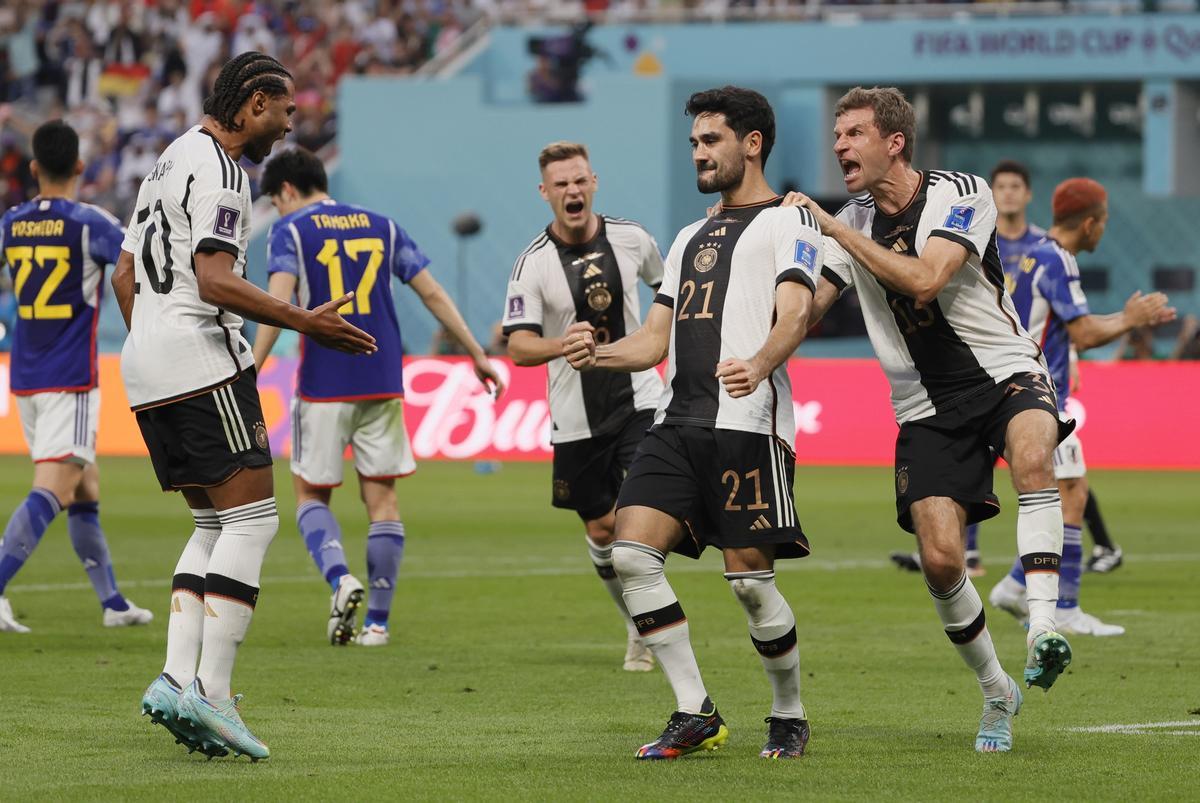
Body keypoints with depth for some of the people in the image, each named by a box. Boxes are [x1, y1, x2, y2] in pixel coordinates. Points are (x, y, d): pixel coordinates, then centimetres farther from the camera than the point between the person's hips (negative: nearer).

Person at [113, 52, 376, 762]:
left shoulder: (170, 162, 22)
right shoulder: (218, 169, -10)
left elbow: (125, 275, 26)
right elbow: (215, 280, -21)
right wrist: (304, 323, -20)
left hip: (144, 366, 10)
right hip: (202, 361, -10)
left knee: (215, 527, 12)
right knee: (252, 519, -9)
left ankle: (176, 680, -1)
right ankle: (211, 692, -17)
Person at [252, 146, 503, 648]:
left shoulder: (290, 231, 0)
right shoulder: (381, 226, 13)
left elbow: (278, 304, -15)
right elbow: (433, 295, 11)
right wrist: (478, 356, 17)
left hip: (323, 386, -3)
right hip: (383, 382, 3)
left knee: (311, 494, 9)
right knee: (381, 498, 7)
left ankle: (340, 578, -17)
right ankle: (377, 621, 4)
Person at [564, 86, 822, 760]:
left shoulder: (789, 221, 4)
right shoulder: (691, 238, 27)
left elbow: (794, 313, -13)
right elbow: (655, 340, 24)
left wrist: (759, 364, -33)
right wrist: (599, 353, 3)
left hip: (749, 423, -7)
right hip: (677, 425, 7)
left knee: (751, 579, -7)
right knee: (631, 554, -10)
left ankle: (791, 717, 13)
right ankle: (696, 716, -4)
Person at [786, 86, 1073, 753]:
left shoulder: (962, 193, -7)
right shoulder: (852, 224, 9)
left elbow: (924, 279, -21)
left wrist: (834, 228, -16)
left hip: (1006, 373, -4)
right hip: (927, 409, 4)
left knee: (1032, 453, -39)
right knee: (940, 561, -11)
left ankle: (1044, 629, -43)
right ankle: (998, 694, 10)